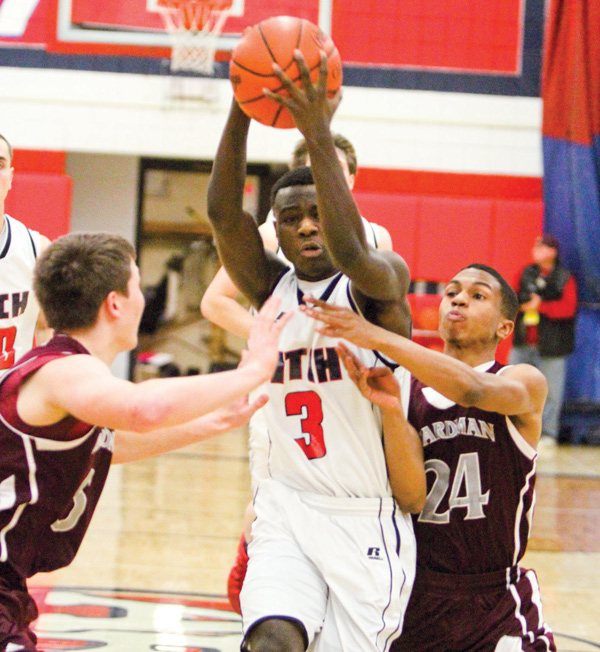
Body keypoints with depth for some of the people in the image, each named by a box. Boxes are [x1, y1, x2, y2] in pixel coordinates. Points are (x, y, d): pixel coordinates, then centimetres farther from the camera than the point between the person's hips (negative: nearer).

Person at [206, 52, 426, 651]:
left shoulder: (378, 283, -6)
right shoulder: (271, 288, 6)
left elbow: (349, 251, -30)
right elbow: (223, 214, -11)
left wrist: (318, 133, -36)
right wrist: (240, 112, -26)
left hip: (368, 517, -3)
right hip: (287, 506, 3)